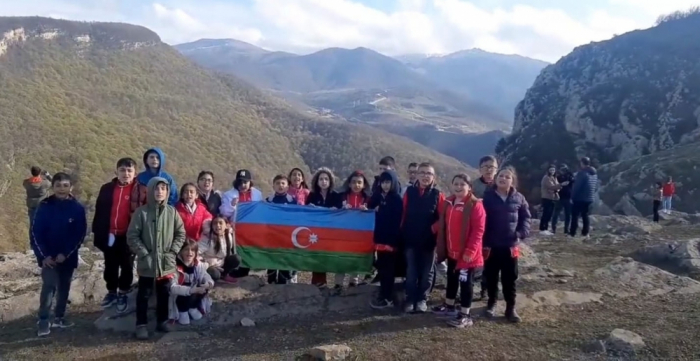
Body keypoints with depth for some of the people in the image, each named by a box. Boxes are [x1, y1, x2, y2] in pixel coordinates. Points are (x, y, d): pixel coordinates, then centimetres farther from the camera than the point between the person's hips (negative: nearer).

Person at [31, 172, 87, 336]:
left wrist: (65, 254, -12)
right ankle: (43, 320, -4)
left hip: (68, 257, 2)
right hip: (48, 257, -2)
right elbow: (36, 232, -5)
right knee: (49, 285, -11)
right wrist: (43, 255, -12)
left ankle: (59, 317, 24)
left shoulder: (77, 208, -6)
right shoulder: (45, 206, -6)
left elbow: (80, 234, -5)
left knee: (64, 286, 11)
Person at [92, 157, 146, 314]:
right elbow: (99, 211, 8)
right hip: (109, 235, 3)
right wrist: (97, 231, 5)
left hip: (128, 235, -3)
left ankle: (123, 294, 25)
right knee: (110, 266, 16)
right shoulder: (107, 188, 3)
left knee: (127, 266, 10)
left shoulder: (139, 190, -7)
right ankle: (111, 292, 33)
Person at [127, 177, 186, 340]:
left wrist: (172, 252, -4)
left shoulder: (172, 212, 0)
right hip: (147, 263, -2)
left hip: (167, 263, 3)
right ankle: (141, 325, 19)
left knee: (164, 294, 14)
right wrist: (144, 253, -12)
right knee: (144, 295, 8)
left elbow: (181, 233, 5)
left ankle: (162, 321, 28)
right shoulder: (141, 212, -7)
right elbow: (132, 236, -6)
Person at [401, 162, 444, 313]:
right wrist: (403, 233, -1)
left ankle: (422, 299, 21)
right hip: (411, 239, 1)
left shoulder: (438, 195, -3)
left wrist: (433, 229, -14)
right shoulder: (409, 192, 1)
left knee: (427, 272, 9)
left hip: (429, 240, -1)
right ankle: (410, 299, 17)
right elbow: (403, 214, 3)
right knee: (411, 271, 8)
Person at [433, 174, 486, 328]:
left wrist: (470, 251, -22)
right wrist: (443, 248, 12)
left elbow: (478, 231, -18)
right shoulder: (448, 203, 7)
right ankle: (449, 307, 38)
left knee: (466, 283, 3)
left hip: (466, 254, -7)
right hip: (451, 252, 7)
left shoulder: (475, 205, -15)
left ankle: (465, 315, 12)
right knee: (451, 279, 21)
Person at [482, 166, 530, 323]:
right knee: (491, 277, 12)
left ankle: (511, 308, 19)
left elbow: (526, 217, 9)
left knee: (510, 278, 8)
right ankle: (491, 303, 30)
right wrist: (483, 240, -12)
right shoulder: (488, 196, -6)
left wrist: (522, 233, -7)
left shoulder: (518, 198, 0)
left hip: (510, 246, 1)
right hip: (490, 245, -1)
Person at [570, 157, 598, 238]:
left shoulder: (582, 172, -16)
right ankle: (585, 232, 11)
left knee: (575, 215, -1)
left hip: (580, 197, -7)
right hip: (590, 198, 7)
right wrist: (594, 194, 19)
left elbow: (577, 186, -18)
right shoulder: (594, 173, 11)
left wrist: (573, 196, -11)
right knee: (586, 215, 12)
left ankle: (572, 232, -1)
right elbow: (596, 186, 14)